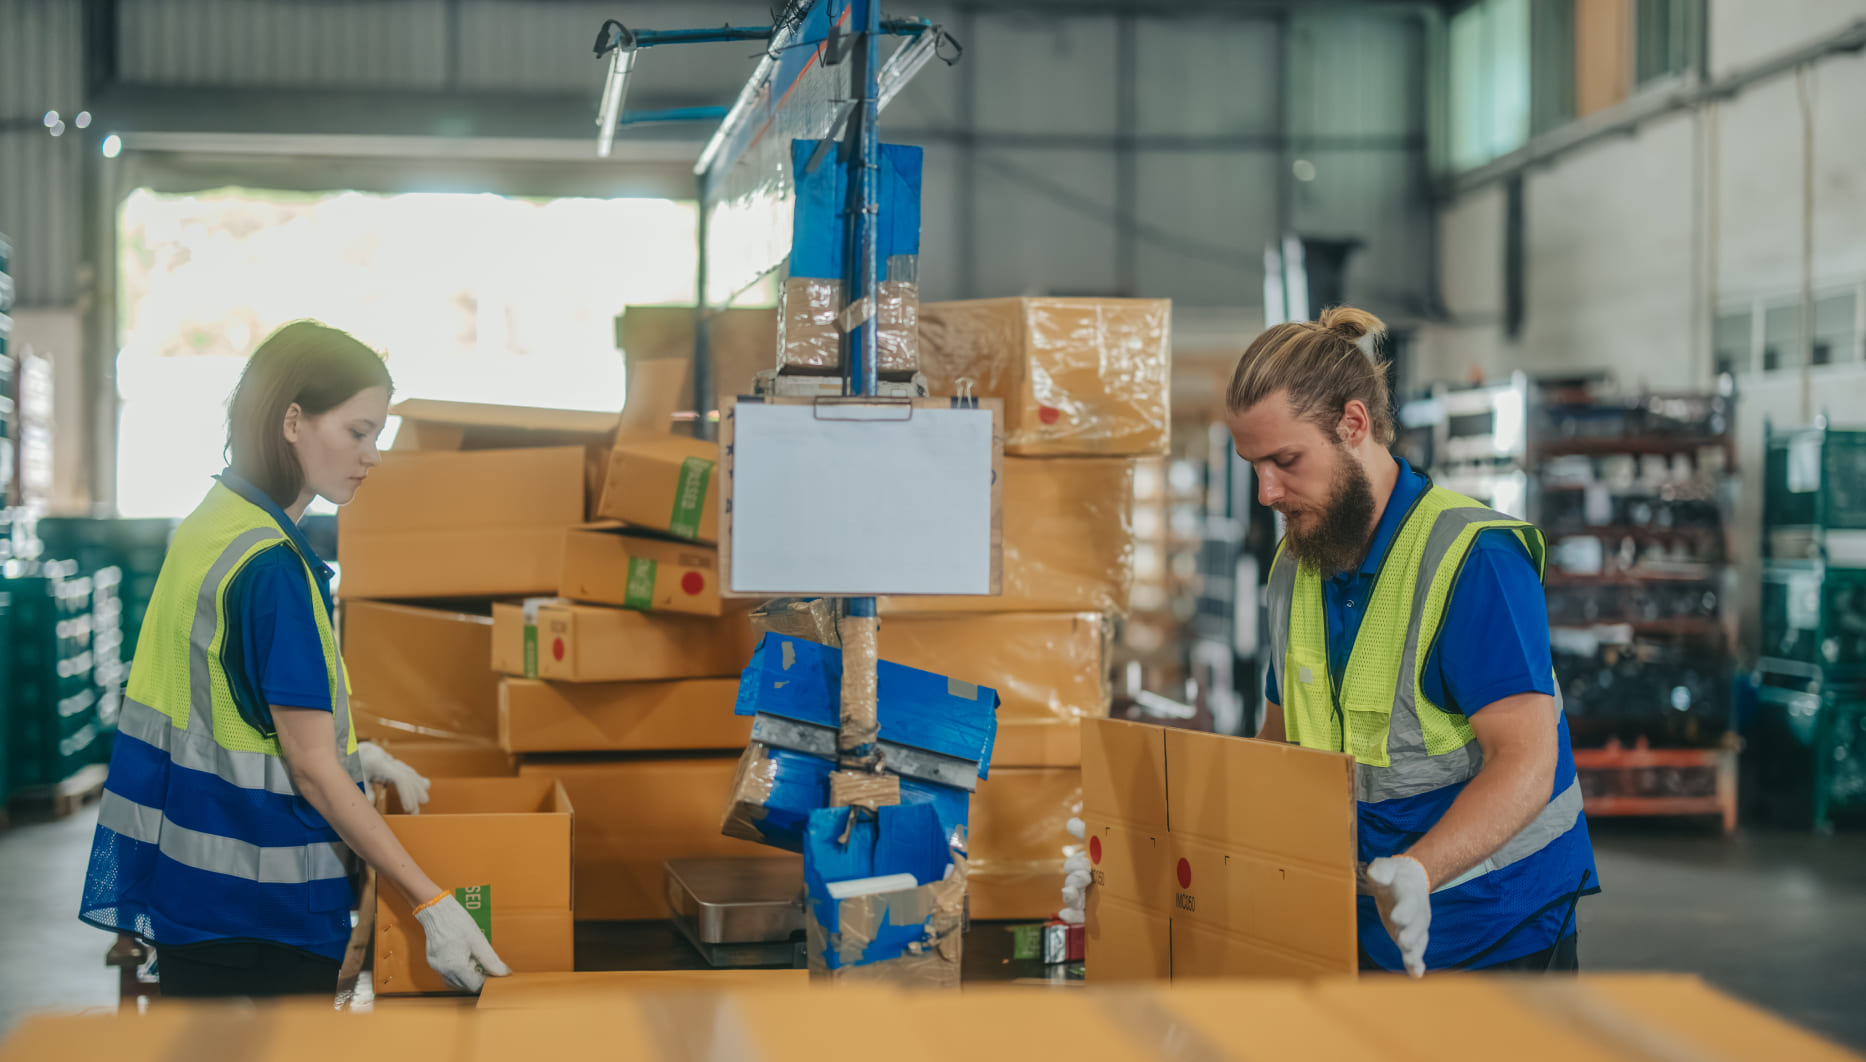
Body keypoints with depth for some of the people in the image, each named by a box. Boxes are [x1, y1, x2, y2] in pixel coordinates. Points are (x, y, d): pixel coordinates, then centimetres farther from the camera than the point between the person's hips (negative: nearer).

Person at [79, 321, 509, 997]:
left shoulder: (209, 527, 9)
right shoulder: (272, 566, -20)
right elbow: (312, 768, -20)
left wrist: (358, 757, 13)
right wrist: (432, 904, -19)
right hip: (256, 908, -10)